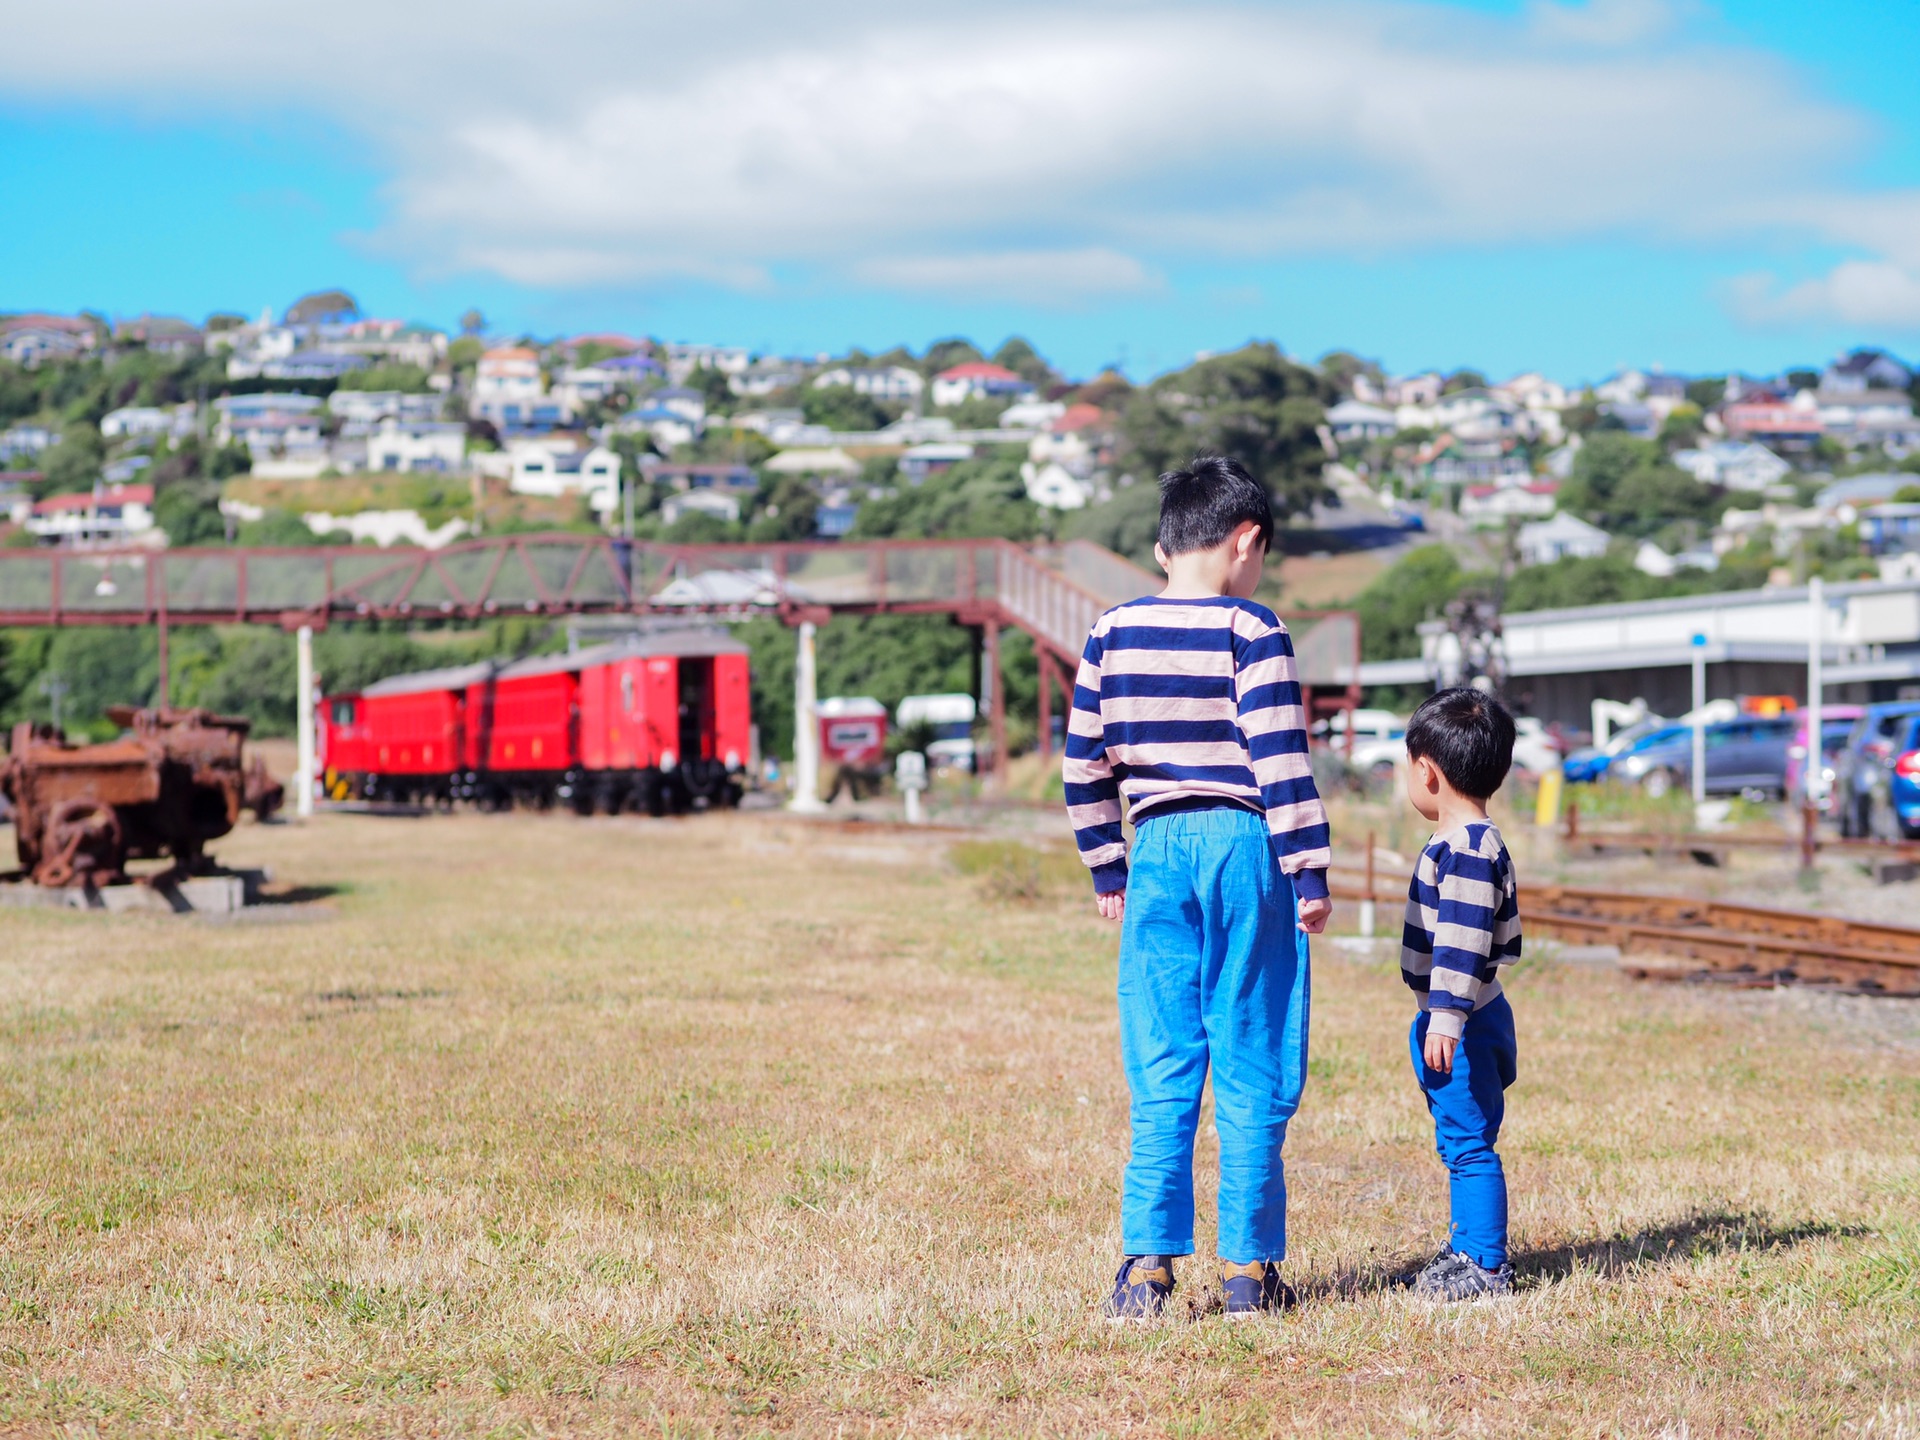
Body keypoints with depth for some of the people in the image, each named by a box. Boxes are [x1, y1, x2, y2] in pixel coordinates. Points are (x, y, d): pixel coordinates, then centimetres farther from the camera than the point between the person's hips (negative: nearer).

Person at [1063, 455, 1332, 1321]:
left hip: (1157, 848, 4)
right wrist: (1309, 872, -9)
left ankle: (1148, 1261, 0)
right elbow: (1280, 760, -12)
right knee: (1251, 1071, 3)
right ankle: (1248, 1266, 7)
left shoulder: (1111, 635, 7)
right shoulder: (1250, 633, -7)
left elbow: (1085, 763, 10)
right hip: (1244, 845, -4)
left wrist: (1106, 868, 19)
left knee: (1162, 1070, 6)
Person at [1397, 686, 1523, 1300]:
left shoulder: (1465, 851, -19)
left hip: (1462, 1025, -11)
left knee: (1468, 1143, -6)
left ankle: (1485, 1266, -2)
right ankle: (1468, 1249, 26)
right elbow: (1506, 938, 23)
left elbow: (1464, 943, -25)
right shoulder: (1478, 844, 14)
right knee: (1459, 1142, 17)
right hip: (1459, 1022, 11)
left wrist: (1447, 1018, -27)